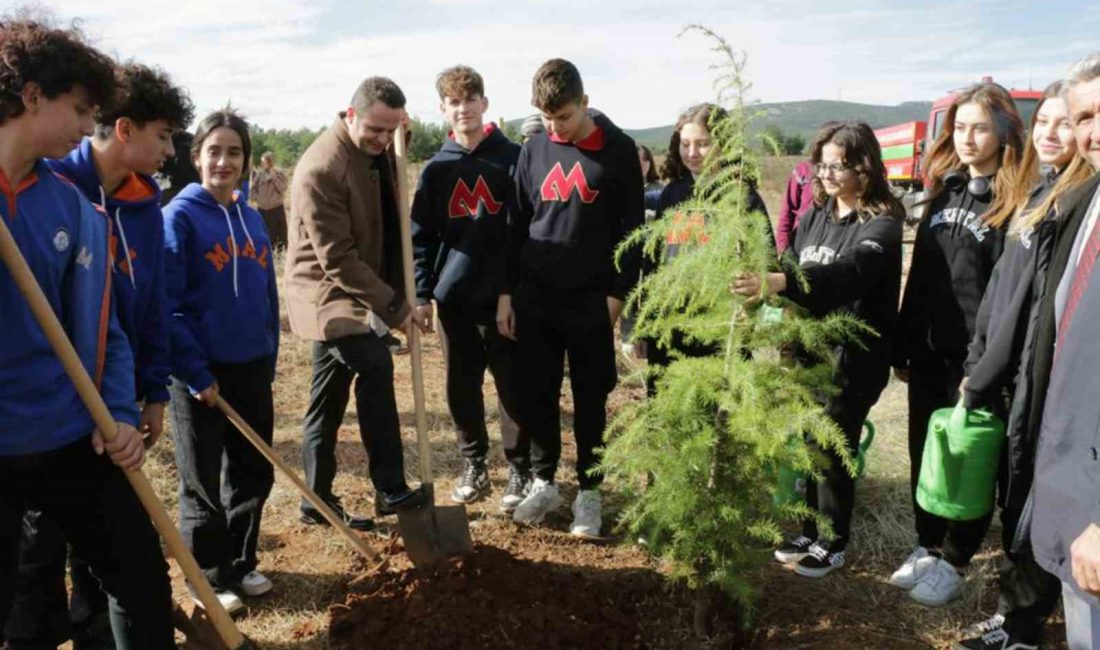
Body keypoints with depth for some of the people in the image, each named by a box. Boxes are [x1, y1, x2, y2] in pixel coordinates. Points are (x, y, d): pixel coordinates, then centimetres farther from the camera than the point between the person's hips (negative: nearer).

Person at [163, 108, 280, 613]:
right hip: (201, 372, -6)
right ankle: (210, 578, 25)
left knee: (254, 472, 15)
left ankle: (242, 563, 33)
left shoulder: (252, 219, 7)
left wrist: (269, 361, 10)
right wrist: (195, 373, -17)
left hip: (252, 367, 6)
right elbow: (165, 307, -15)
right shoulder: (179, 216, -11)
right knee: (203, 483, 9)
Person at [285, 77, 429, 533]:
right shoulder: (321, 169, -22)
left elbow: (389, 221, 19)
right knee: (375, 365, -25)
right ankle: (391, 490, -17)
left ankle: (319, 501, 21)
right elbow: (337, 259, -24)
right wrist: (393, 306, -23)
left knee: (329, 401, 12)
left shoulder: (378, 150, 4)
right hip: (328, 294, -8)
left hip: (358, 292, 8)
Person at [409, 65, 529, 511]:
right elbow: (421, 237, 6)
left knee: (513, 387, 2)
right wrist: (421, 293, -3)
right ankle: (474, 464, 28)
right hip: (453, 299, 3)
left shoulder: (513, 158, -1)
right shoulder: (436, 169, 7)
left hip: (505, 297, -3)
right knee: (461, 389, 11)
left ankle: (520, 470, 18)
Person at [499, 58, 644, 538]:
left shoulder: (618, 150, -3)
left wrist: (617, 293, -9)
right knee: (535, 396, 9)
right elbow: (517, 224, 10)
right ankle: (544, 483, 26)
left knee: (590, 401, 6)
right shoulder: (534, 150, 7)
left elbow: (632, 227, -3)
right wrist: (506, 292, 6)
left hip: (591, 300, -3)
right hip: (535, 297, 3)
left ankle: (588, 493, 19)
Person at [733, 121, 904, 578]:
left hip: (852, 357, -6)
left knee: (834, 449, 3)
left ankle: (833, 544, 21)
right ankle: (810, 532, 29)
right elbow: (793, 269, 9)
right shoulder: (815, 215, 9)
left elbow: (847, 272, -32)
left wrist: (778, 282, -47)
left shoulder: (881, 225, -13)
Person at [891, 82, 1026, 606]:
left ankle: (954, 561, 23)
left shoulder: (1013, 203, -9)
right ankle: (927, 546, 31)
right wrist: (903, 348, 10)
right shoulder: (943, 193, 10)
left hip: (975, 360, -6)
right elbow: (918, 277, 10)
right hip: (929, 353, 6)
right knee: (923, 452, 14)